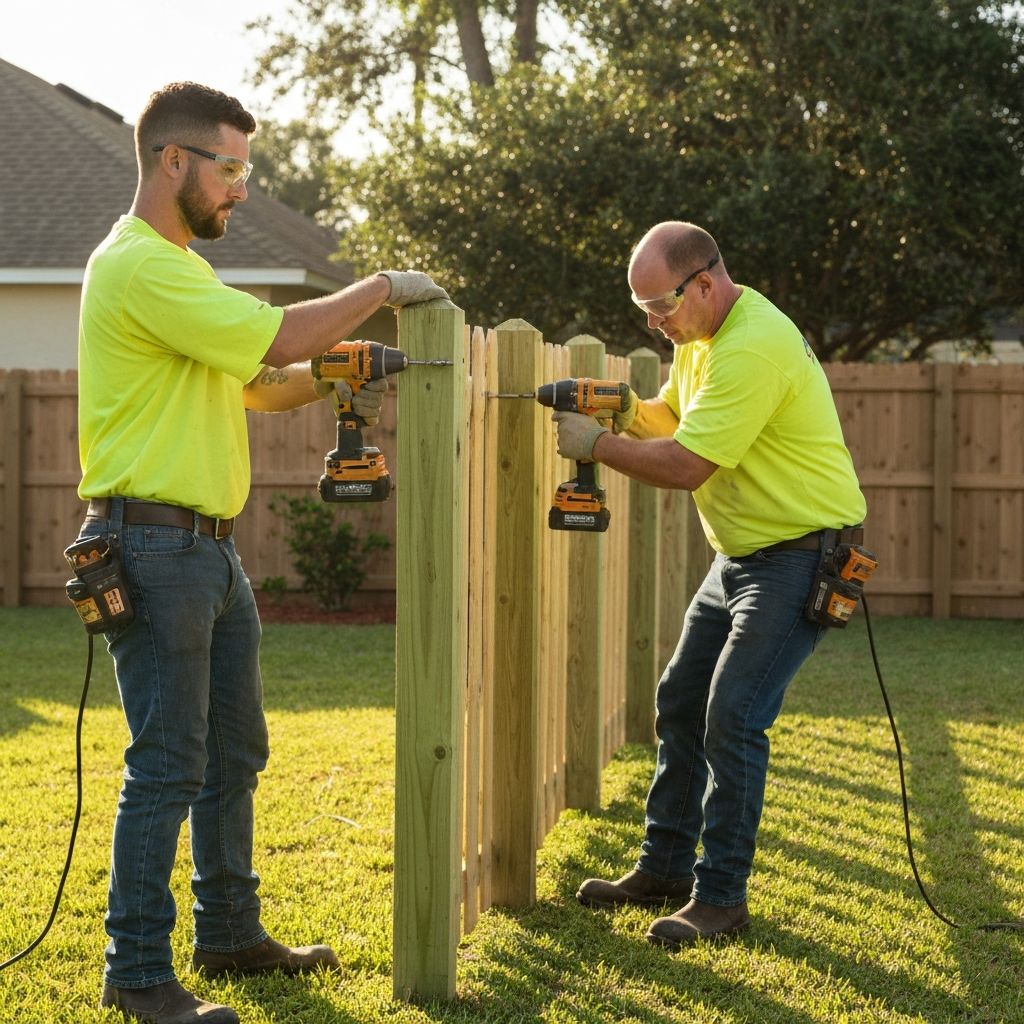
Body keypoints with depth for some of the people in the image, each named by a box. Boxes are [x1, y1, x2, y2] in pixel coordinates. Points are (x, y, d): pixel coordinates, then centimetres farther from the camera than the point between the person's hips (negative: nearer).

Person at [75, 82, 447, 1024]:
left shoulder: (182, 268, 19)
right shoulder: (137, 265, -15)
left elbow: (256, 383, 21)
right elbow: (276, 337, -21)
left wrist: (333, 381, 4)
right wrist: (381, 289, -8)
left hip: (213, 550, 10)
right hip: (154, 547, -10)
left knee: (234, 757, 16)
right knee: (167, 767, -6)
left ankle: (230, 935, 28)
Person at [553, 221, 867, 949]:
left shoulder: (754, 349, -26)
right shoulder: (701, 336, 7)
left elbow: (685, 465, -26)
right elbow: (668, 421, 14)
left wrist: (596, 444, -15)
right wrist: (625, 412, -6)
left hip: (803, 556, -10)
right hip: (742, 554, 10)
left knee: (733, 719, -13)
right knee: (680, 704, 12)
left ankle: (721, 896, -4)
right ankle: (665, 868, 22)